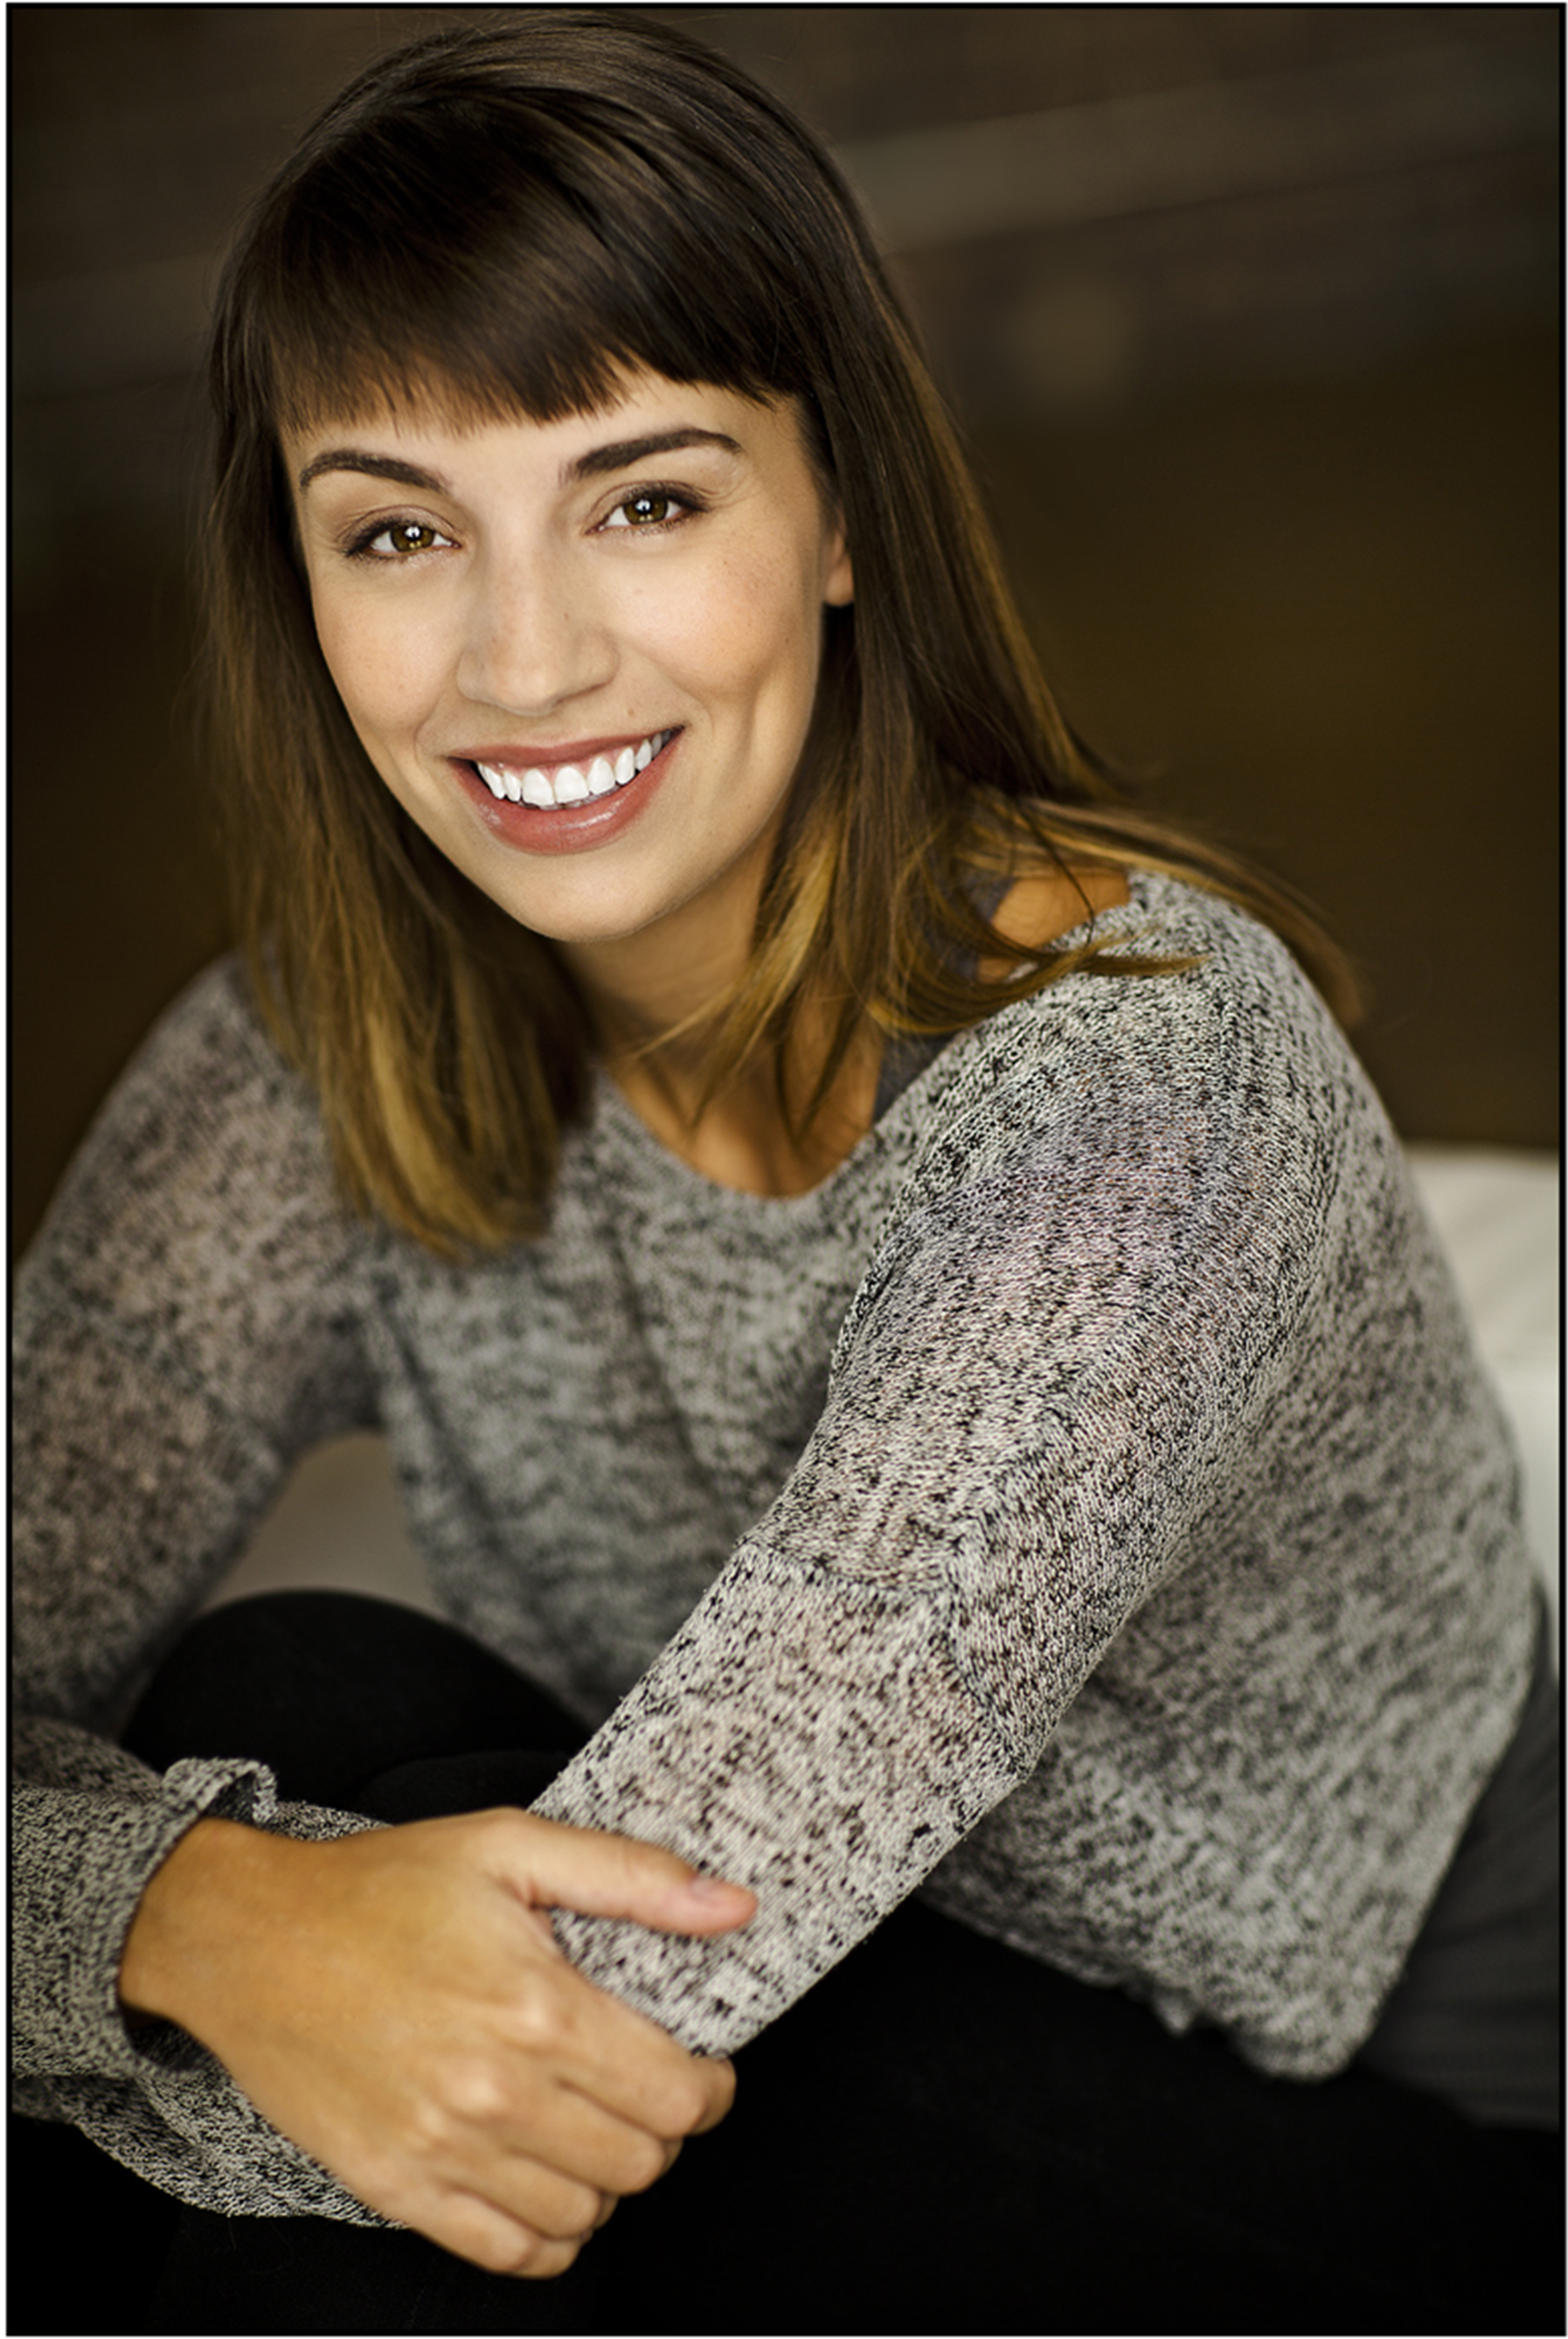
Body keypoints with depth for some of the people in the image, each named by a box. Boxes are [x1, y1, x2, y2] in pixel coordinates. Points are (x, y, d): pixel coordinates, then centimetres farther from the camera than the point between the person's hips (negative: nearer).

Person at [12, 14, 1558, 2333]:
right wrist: (214, 1916, -37)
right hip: (825, 2052, 4)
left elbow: (606, 1978, -33)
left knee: (325, 1730, -26)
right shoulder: (325, 1071, -11)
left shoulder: (1129, 1073, -30)